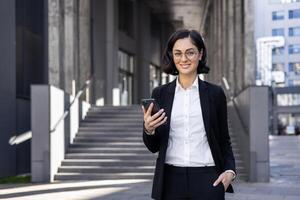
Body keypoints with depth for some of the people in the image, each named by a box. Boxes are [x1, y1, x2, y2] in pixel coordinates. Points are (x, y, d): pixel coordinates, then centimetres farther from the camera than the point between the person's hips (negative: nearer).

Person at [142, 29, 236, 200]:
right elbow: (154, 147, 9)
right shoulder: (160, 94, 6)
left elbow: (224, 141, 10)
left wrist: (230, 170, -7)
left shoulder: (215, 93, 4)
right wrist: (148, 129, -12)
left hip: (207, 180, -1)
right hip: (171, 180, 1)